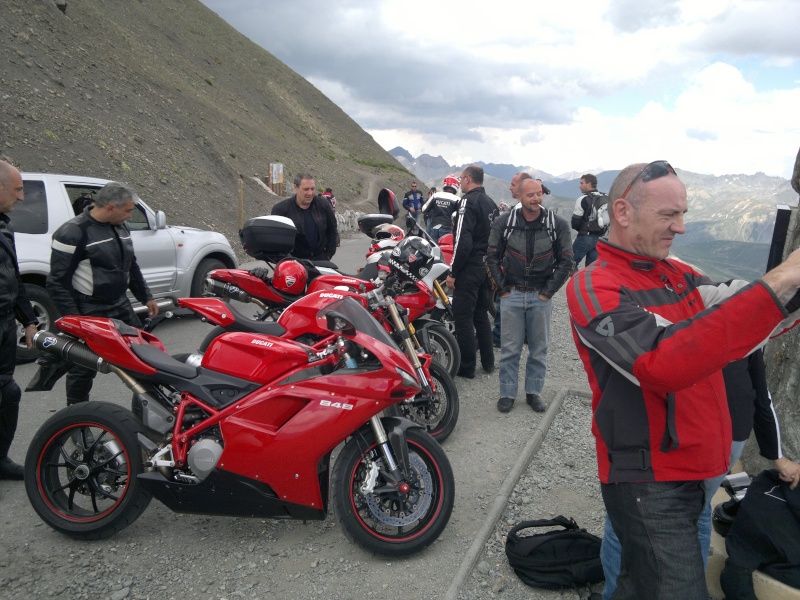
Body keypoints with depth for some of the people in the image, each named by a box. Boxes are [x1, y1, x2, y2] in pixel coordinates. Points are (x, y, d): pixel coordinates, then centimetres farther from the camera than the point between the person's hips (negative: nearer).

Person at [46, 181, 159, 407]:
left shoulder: (121, 227, 8)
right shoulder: (73, 233, -16)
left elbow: (131, 266, 21)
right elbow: (57, 282, -16)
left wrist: (146, 297, 19)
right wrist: (73, 318, -19)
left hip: (120, 304, 7)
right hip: (89, 312, -7)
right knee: (84, 369, 3)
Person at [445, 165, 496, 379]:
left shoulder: (468, 201, -15)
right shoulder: (491, 203, 12)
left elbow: (463, 241, -22)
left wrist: (453, 272, -16)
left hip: (470, 268, -9)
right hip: (488, 266, 9)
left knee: (463, 318, -1)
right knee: (481, 315, 17)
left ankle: (466, 367, 5)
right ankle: (488, 361, 24)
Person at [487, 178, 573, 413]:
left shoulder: (557, 224, -5)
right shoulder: (503, 222, -4)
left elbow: (566, 261, 1)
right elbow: (492, 257, 4)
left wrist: (548, 291, -3)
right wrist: (502, 288, -1)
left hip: (541, 296, 0)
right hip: (511, 294, 0)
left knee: (539, 349, 10)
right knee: (509, 348, 6)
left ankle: (534, 391, 25)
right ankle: (507, 393, 18)